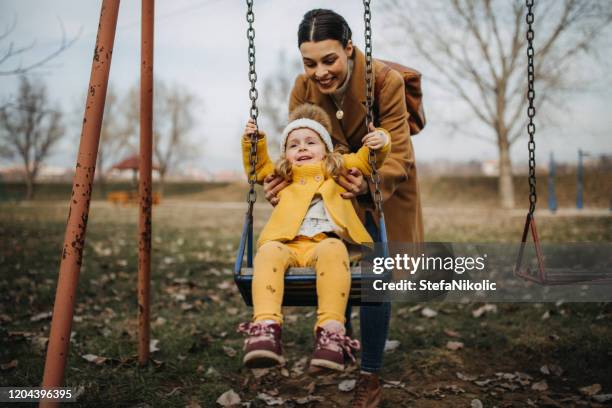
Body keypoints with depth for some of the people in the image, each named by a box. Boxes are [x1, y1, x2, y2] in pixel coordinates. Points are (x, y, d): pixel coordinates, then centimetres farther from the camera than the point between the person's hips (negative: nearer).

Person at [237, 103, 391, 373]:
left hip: (324, 242, -1)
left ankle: (331, 330, -50)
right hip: (287, 244, 2)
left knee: (333, 249, -39)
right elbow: (258, 169, 49)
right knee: (269, 251, -35)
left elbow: (368, 160, 35)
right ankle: (266, 326, -52)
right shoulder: (281, 176, 35)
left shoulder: (339, 169, 30)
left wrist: (380, 142, 15)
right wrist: (252, 142, 36)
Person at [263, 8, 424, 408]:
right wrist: (282, 178, -34)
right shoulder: (303, 88, -17)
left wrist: (370, 184, -50)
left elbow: (397, 155, -29)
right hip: (334, 185, 4)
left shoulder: (387, 81, -29)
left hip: (384, 187, -3)